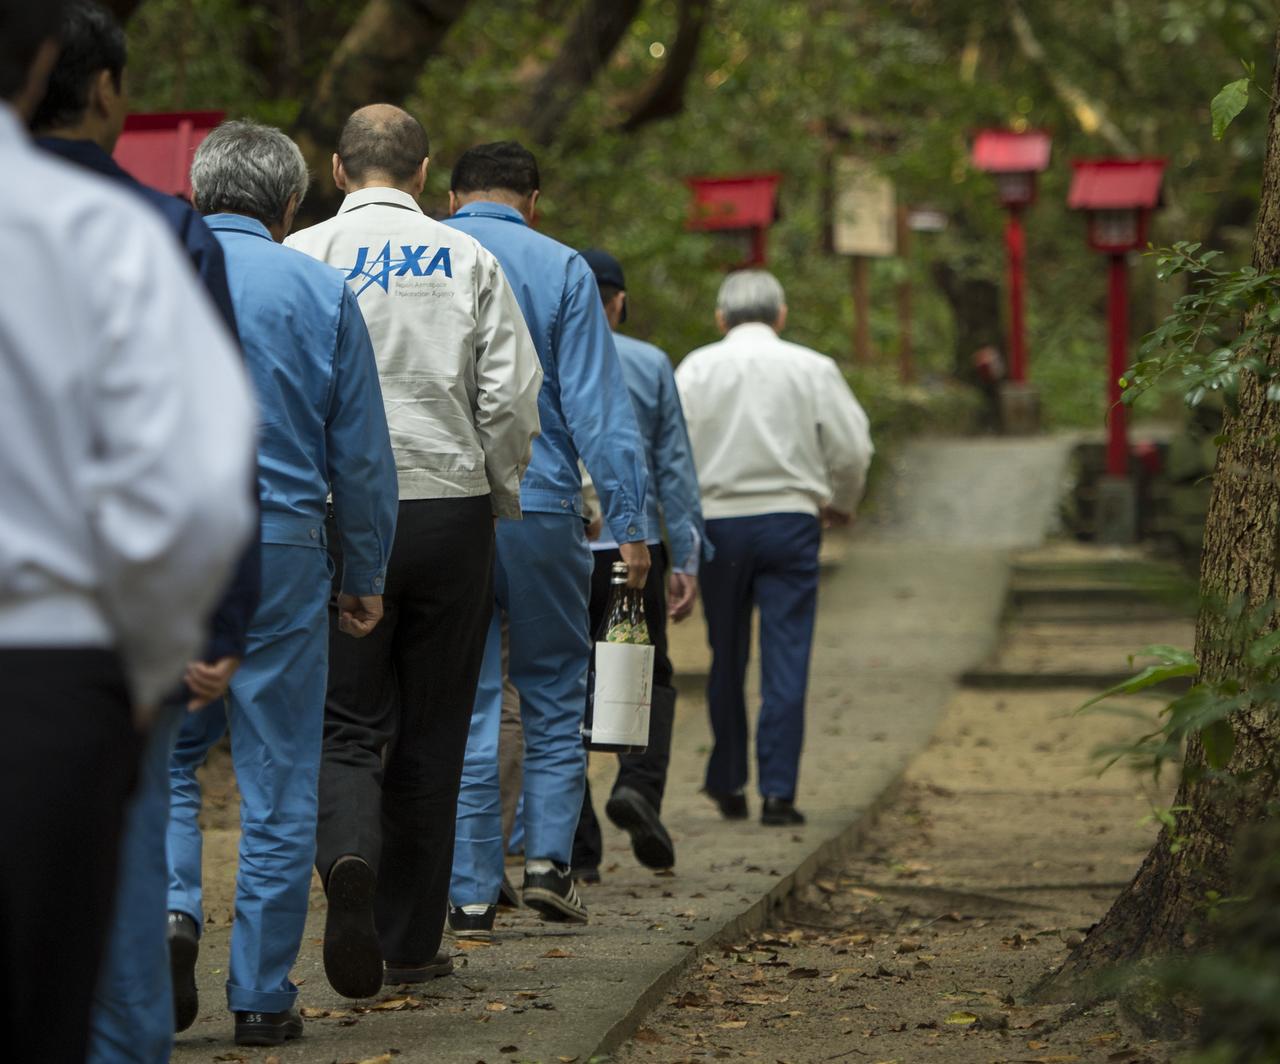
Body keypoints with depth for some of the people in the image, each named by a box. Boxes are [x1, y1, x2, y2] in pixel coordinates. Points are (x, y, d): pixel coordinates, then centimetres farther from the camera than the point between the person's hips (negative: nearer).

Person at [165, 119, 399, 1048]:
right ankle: (262, 996, 8)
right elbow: (362, 455, 3)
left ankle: (169, 904, -11)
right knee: (278, 775, 6)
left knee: (166, 752, 15)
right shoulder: (322, 292, 1)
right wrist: (367, 578, 11)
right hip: (280, 550, -1)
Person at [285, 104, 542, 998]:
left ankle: (349, 859, -26)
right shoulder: (469, 261, 1)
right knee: (431, 733, 9)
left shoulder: (303, 256, -1)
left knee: (349, 724, 4)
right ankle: (412, 941, 13)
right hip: (450, 511, 1)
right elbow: (512, 398, -3)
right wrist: (500, 497, 11)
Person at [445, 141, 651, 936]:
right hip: (539, 507, -1)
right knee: (555, 690, 14)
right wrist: (629, 520, -5)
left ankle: (472, 892, 3)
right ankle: (550, 857, 3)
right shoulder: (561, 270, -1)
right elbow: (598, 407, -5)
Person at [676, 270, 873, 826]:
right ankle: (778, 791, -6)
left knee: (726, 659, 12)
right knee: (786, 659, -1)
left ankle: (728, 785, 21)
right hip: (790, 518, -1)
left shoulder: (697, 367, 2)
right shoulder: (812, 368, 2)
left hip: (718, 521, 1)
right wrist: (841, 504, 19)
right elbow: (852, 449, 1)